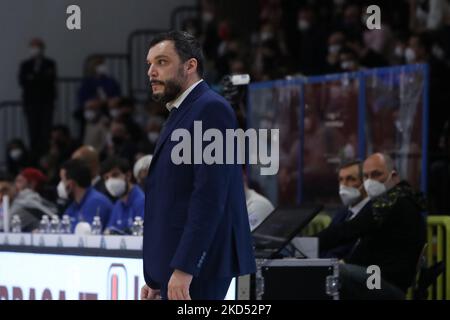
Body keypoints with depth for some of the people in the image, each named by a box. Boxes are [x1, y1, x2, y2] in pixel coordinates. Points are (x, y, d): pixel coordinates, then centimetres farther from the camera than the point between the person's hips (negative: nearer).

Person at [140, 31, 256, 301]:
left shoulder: (211, 109, -11)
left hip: (198, 264, -10)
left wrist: (184, 268, -25)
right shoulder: (181, 113, 20)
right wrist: (157, 278, 19)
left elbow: (209, 197, -20)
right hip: (176, 268, 10)